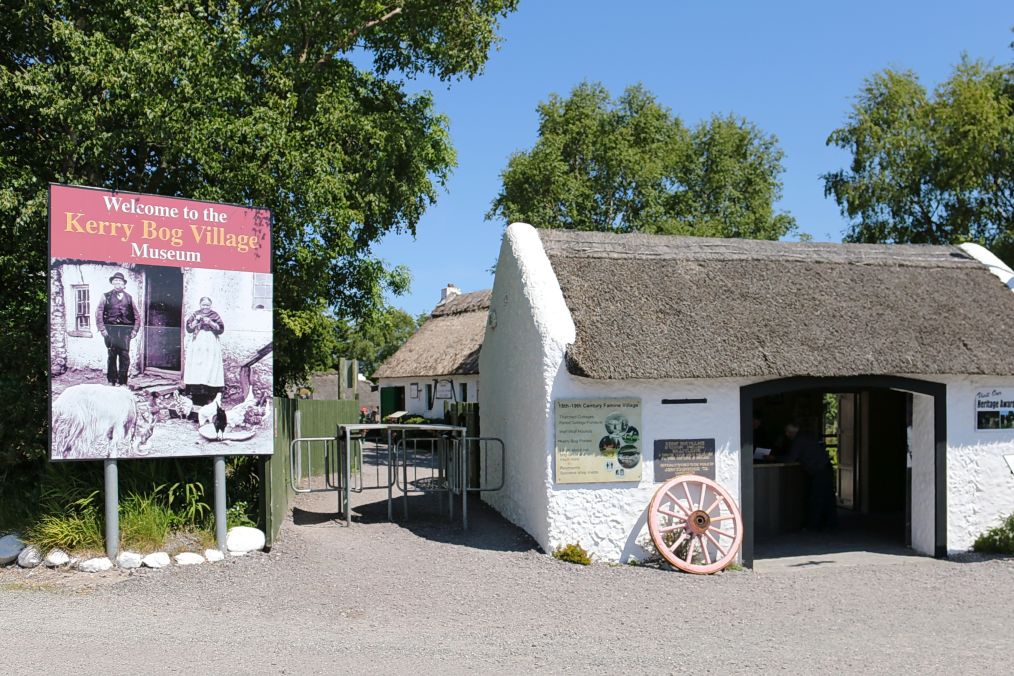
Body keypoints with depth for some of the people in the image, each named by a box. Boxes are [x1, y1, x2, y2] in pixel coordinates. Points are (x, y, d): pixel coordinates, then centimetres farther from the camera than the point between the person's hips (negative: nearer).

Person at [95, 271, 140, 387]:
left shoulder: (129, 298, 13)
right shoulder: (106, 296, 9)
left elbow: (137, 316, 14)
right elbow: (98, 313, 3)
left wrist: (134, 330, 4)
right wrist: (102, 329, -6)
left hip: (125, 330, 1)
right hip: (110, 329, -1)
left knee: (125, 355, -5)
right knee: (111, 355, 0)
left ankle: (122, 381, 1)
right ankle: (111, 381, 7)